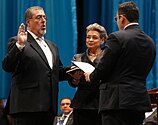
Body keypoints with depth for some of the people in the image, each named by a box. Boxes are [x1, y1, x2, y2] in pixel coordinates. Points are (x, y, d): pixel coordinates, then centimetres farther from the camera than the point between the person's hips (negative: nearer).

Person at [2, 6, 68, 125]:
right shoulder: (17, 42, 1)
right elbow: (7, 67, -12)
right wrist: (19, 45, -24)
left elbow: (58, 72, 28)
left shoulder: (52, 46, 25)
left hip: (49, 107, 7)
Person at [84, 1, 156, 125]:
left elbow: (103, 67, -9)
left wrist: (91, 77, 13)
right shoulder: (150, 42, 12)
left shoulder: (117, 38, -10)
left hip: (117, 101, -7)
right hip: (141, 101, 7)